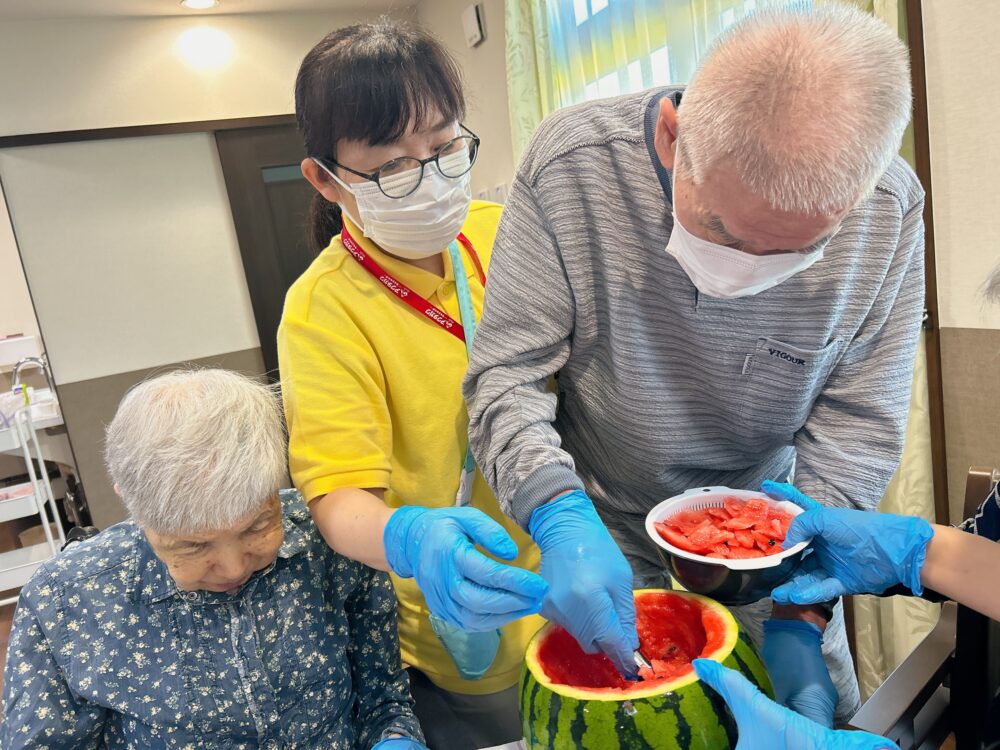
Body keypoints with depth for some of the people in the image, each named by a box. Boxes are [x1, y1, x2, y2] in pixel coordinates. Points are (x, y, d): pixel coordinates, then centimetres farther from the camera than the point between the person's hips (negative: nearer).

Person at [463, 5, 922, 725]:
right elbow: (507, 375, -21)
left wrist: (800, 610, -19)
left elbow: (857, 421, -13)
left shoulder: (890, 209, -19)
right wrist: (562, 518, -37)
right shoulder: (570, 162, -25)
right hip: (601, 547, -1)